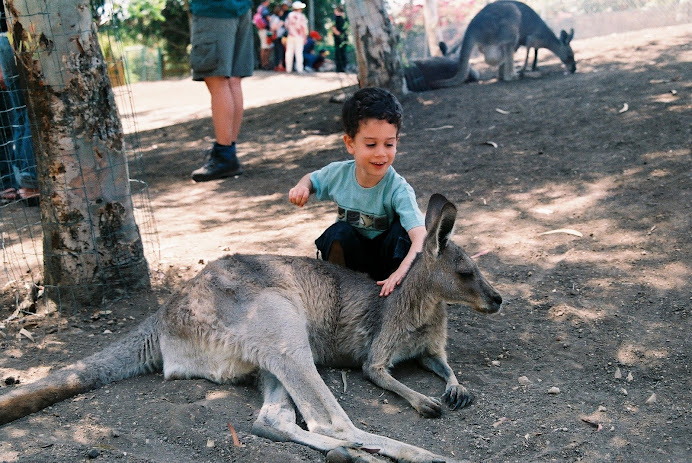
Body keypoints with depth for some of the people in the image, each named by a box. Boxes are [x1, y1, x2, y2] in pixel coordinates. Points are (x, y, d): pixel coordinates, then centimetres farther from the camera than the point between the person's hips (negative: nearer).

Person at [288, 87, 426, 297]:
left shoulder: (398, 190, -28)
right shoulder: (338, 173, -15)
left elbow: (420, 235, -41)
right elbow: (312, 178, 10)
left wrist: (402, 271, -58)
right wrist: (302, 187, -15)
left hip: (387, 256, -2)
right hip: (352, 255, 3)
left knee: (402, 226, -31)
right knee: (339, 232, -29)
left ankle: (397, 289, -13)